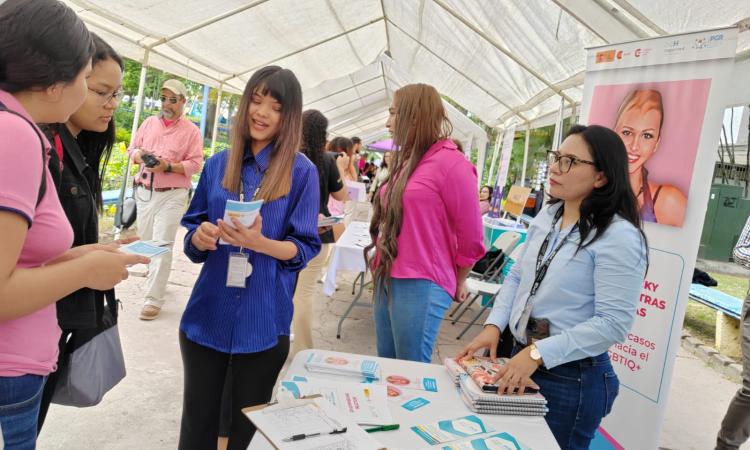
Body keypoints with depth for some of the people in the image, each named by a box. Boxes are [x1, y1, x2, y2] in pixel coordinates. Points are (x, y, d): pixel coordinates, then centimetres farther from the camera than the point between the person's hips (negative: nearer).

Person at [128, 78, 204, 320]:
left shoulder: (191, 130, -2)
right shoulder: (149, 123, 12)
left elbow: (195, 163, -7)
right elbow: (132, 148, 16)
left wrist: (169, 167, -21)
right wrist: (139, 154, -8)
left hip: (172, 195, -5)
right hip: (144, 191, 6)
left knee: (162, 245, -10)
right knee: (145, 241, 13)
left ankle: (153, 299, -7)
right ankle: (156, 279, 36)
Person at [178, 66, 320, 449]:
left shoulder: (302, 172, -6)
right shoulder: (218, 165, 5)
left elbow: (305, 248, -7)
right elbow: (192, 232, 10)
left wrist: (259, 243, -25)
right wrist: (201, 237, -13)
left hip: (263, 322, -3)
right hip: (207, 315, 3)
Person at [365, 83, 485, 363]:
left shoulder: (450, 162, -12)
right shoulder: (405, 161, 13)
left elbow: (471, 236, -9)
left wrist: (457, 282, 5)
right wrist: (381, 267, 17)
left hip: (421, 287, -8)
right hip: (386, 281, 8)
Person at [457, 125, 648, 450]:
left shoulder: (619, 236, -20)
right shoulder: (546, 217, 2)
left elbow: (613, 323, -23)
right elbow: (517, 277, 8)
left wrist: (538, 353, -27)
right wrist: (493, 326, -5)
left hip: (572, 378, -7)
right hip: (520, 359, 7)